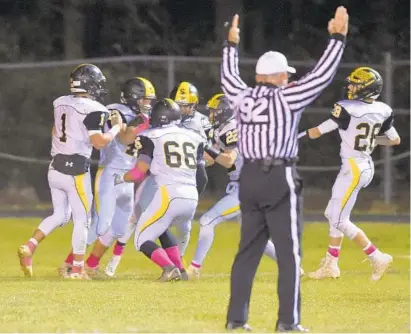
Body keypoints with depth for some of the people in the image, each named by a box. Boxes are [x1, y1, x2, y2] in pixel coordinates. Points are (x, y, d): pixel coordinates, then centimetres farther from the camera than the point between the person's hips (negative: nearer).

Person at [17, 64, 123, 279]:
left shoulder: (61, 103, 7)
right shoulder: (93, 110, -15)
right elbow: (99, 142, -20)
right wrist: (116, 128, -5)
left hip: (55, 168, 7)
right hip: (76, 171, -7)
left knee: (60, 215, 19)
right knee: (82, 219, 6)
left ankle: (30, 247, 2)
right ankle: (77, 269, 9)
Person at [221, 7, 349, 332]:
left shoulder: (242, 97, 8)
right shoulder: (286, 98, -7)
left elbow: (229, 77, 29)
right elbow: (321, 76, -6)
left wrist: (231, 44, 43)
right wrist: (338, 37, -1)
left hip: (249, 178, 6)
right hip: (280, 179, -6)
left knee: (248, 249, 11)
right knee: (289, 252, -3)